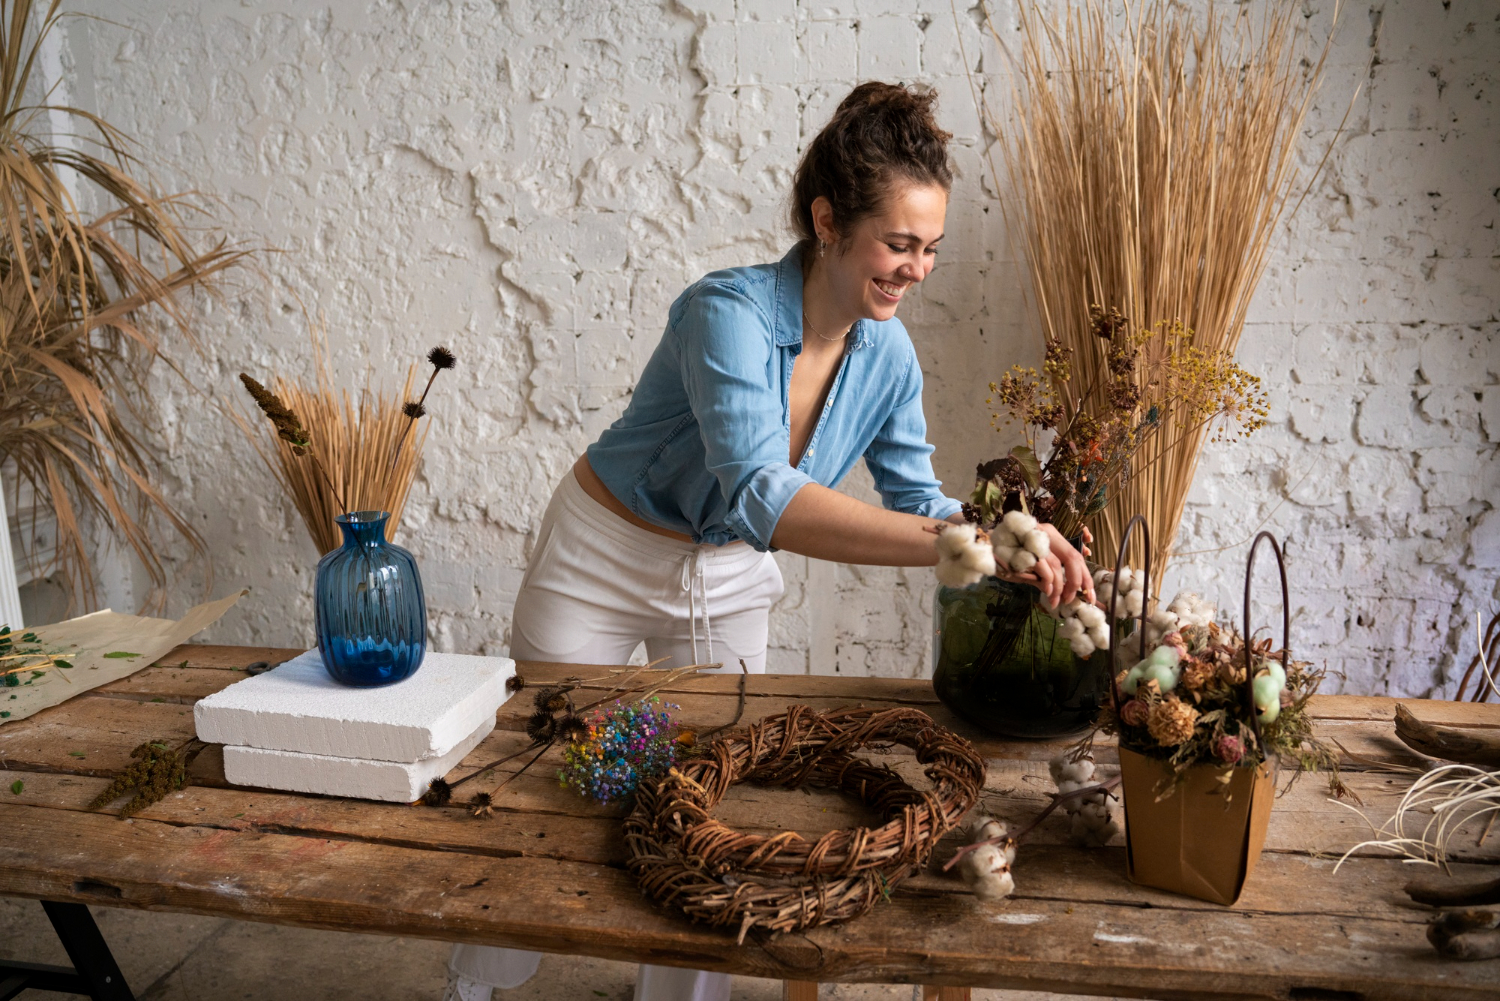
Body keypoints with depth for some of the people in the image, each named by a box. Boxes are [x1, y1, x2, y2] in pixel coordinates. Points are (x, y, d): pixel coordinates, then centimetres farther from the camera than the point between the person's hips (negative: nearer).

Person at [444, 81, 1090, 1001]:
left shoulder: (888, 354, -11)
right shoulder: (728, 312, -32)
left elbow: (916, 498, -3)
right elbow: (761, 496, -45)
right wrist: (949, 543, -53)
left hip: (728, 586, 5)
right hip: (604, 562, -4)